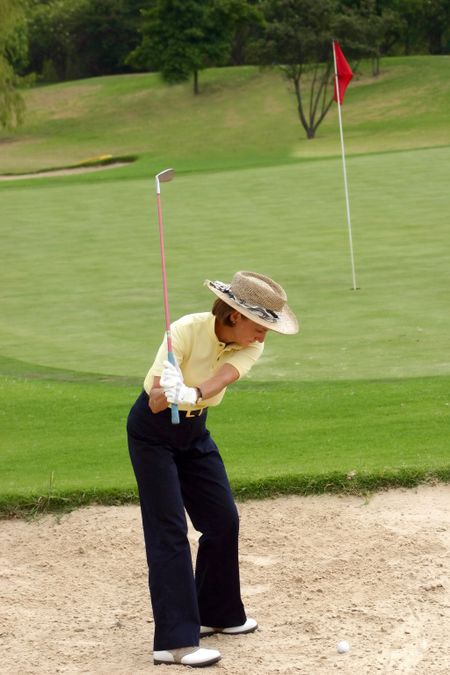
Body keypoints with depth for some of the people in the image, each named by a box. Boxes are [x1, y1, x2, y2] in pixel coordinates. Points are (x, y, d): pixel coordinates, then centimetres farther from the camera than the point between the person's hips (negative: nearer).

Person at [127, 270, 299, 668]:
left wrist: (191, 394, -54)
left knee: (223, 520, 7)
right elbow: (156, 404, -31)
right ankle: (174, 641, -13)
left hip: (195, 431, 6)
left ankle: (216, 613, 27)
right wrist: (168, 392, -54)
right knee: (168, 530, -11)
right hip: (152, 431, -6)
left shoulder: (250, 348, -13)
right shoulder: (186, 331, -28)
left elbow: (220, 379, -34)